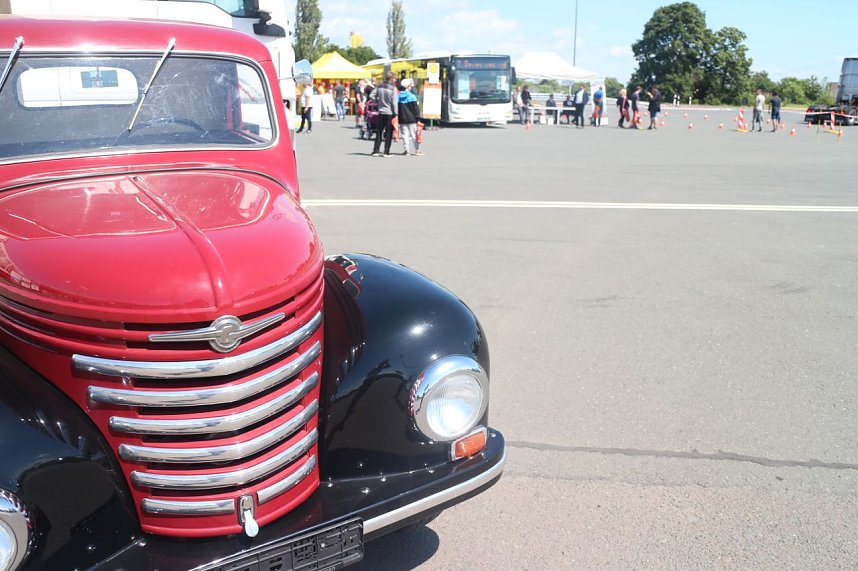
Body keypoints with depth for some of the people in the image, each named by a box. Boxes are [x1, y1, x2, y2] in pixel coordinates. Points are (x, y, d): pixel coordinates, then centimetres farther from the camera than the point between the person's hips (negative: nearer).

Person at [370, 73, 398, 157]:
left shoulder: (379, 86, 2)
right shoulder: (393, 88, -12)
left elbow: (371, 96, 2)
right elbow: (394, 102, -13)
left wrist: (378, 101, 11)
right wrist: (396, 113, -9)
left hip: (381, 112, 4)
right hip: (390, 113, -4)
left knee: (379, 132, 12)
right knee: (389, 133, 4)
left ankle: (375, 151, 11)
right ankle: (386, 152, 4)